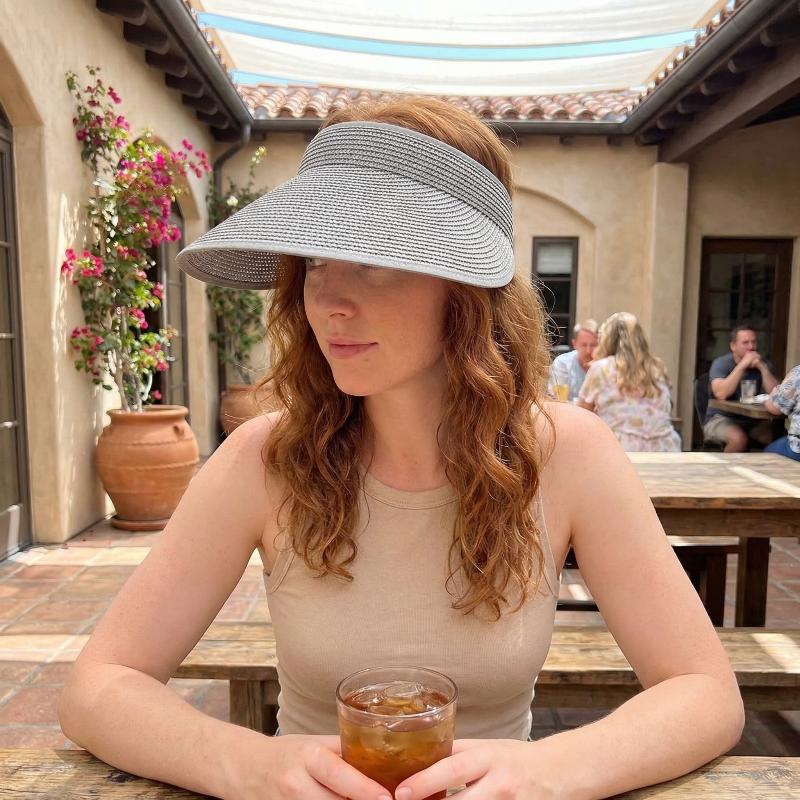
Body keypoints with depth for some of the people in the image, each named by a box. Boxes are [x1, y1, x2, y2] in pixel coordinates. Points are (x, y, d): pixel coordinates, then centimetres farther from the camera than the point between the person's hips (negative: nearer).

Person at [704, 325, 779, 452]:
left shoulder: (763, 364, 6)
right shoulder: (721, 363, -8)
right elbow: (721, 394, -27)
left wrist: (763, 367, -17)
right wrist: (742, 365, -24)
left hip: (752, 421, 4)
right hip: (721, 419, -4)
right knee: (739, 439, -33)